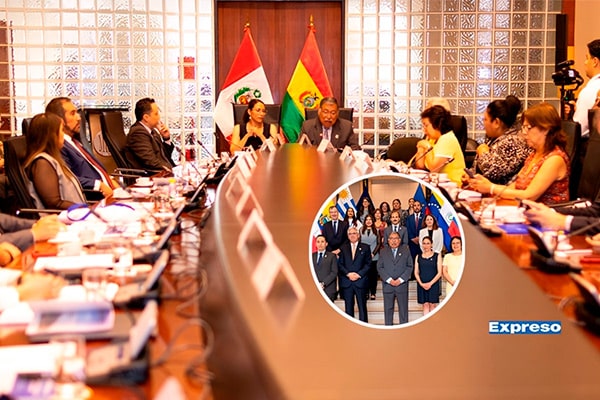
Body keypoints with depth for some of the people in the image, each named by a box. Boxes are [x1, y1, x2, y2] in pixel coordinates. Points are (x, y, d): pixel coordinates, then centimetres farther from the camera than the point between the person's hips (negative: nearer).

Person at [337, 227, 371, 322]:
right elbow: (340, 264, 6)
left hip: (360, 281, -2)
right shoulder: (343, 248, 12)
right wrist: (348, 274, -9)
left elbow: (368, 264, 1)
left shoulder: (365, 248, 7)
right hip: (346, 282, 2)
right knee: (348, 306, 4)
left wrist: (359, 274, -11)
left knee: (362, 306, 0)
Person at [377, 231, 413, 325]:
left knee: (403, 309, 3)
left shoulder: (406, 250, 6)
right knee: (388, 309, 5)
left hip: (402, 284, -1)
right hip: (387, 285, 1)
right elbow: (379, 268, 1)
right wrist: (389, 280, -11)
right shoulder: (383, 251, 8)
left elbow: (409, 267, 1)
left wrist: (400, 279, -10)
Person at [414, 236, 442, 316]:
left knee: (432, 304, -1)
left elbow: (439, 273, -3)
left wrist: (430, 283, -12)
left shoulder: (437, 256, 2)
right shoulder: (418, 257, 9)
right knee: (425, 305, 2)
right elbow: (416, 273, 7)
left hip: (433, 284, -2)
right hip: (422, 285, 2)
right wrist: (421, 283, -9)